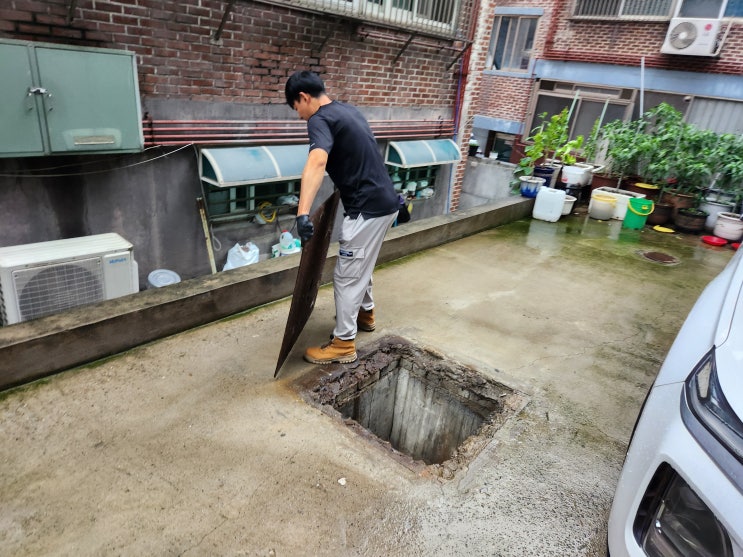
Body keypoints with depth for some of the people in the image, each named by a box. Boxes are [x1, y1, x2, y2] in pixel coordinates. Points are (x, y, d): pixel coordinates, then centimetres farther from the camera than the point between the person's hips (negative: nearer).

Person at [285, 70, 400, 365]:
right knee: (359, 267, 25)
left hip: (369, 208, -9)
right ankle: (365, 313, 44)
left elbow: (317, 162, -36)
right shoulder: (348, 110, 14)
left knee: (347, 276, 0)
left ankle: (343, 344, 11)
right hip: (384, 201, 9)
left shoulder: (320, 119, -15)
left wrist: (303, 212, -47)